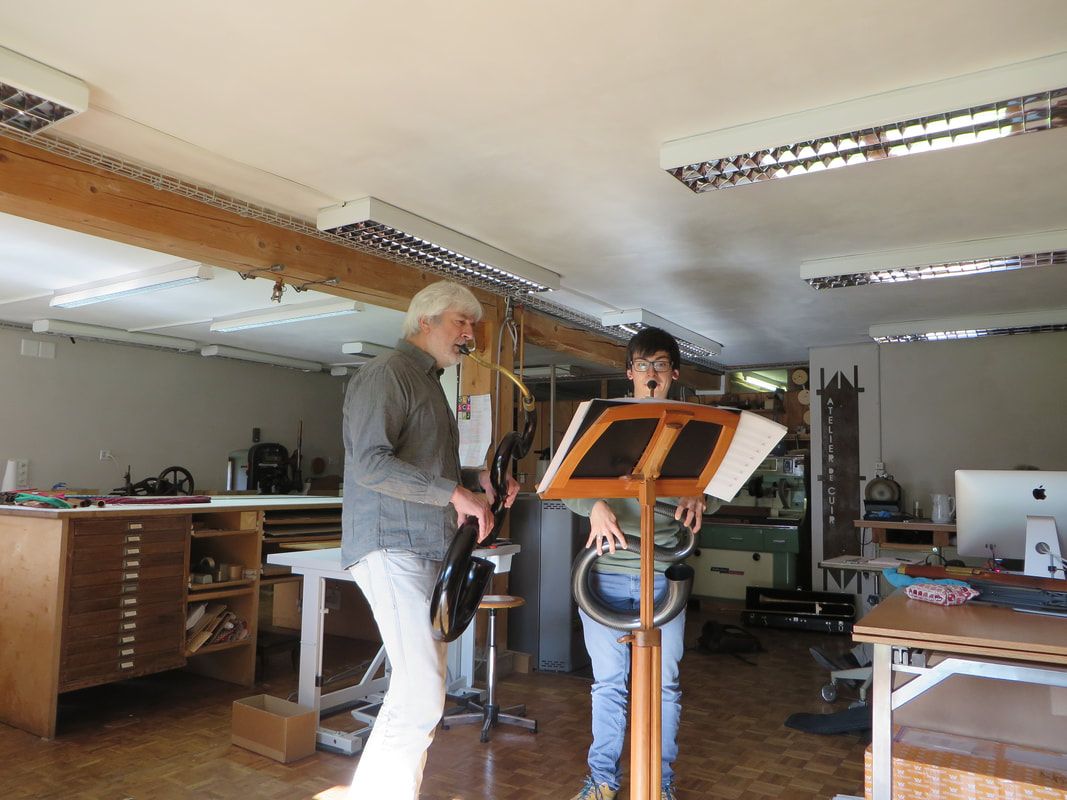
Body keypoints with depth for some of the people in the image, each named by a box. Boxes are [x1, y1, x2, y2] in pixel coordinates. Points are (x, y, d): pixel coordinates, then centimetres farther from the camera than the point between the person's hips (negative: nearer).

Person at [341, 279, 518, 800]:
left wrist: (477, 479, 10)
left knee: (424, 685, 13)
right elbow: (370, 464, -22)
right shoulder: (386, 375, -9)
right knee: (422, 694, -13)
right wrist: (454, 492, -23)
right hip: (391, 547, -10)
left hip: (428, 549, 10)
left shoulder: (428, 382, 22)